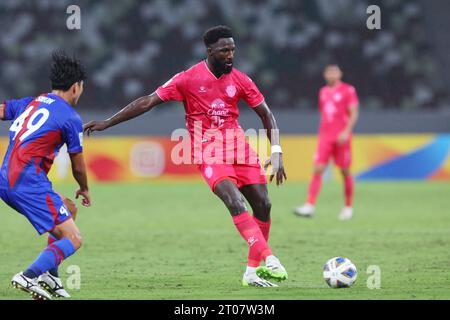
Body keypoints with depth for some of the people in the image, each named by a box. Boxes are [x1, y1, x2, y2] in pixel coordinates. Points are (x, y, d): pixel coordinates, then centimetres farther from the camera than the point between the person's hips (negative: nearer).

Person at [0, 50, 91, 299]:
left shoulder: (30, 102, 16)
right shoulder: (70, 118, -2)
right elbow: (78, 167, 7)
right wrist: (84, 190, 25)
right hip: (29, 183, -8)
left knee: (69, 209, 26)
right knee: (73, 240, -5)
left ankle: (49, 274, 17)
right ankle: (29, 276, -21)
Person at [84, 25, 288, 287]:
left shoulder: (240, 79, 3)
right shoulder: (187, 79, -7)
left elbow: (266, 115, 9)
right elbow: (148, 102, -4)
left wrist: (276, 153, -3)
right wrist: (107, 123, -6)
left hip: (239, 148, 5)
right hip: (209, 153, -5)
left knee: (263, 205, -1)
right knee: (236, 203, -24)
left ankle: (255, 269, 13)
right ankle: (270, 260, -31)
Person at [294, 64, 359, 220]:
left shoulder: (348, 90, -2)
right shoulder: (323, 92, 14)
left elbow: (353, 114, -7)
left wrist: (346, 131, -19)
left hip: (341, 137, -4)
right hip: (325, 137, 4)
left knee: (345, 171, 4)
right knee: (317, 169, -9)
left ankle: (348, 207, 18)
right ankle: (310, 206, -17)